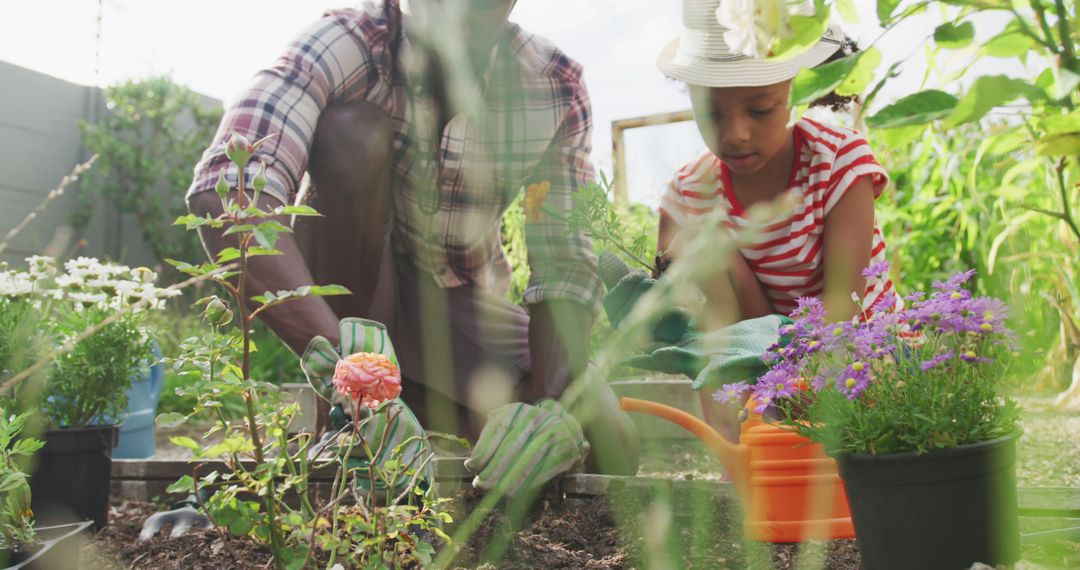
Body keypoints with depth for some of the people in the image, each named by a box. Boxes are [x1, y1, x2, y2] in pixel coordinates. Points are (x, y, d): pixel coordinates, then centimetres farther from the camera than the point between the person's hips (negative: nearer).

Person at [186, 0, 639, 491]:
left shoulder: (556, 87, -14)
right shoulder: (346, 44, -23)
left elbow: (565, 265, -16)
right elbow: (222, 194, -39)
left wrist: (550, 406, -34)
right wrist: (336, 357, -52)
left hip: (460, 304, 2)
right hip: (338, 304, -2)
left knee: (608, 447, -21)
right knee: (353, 127, -30)